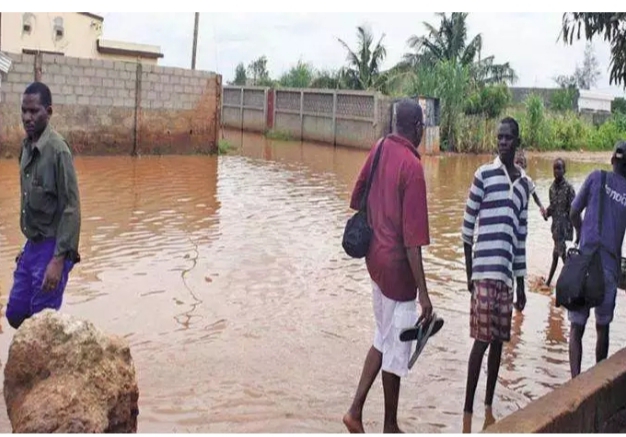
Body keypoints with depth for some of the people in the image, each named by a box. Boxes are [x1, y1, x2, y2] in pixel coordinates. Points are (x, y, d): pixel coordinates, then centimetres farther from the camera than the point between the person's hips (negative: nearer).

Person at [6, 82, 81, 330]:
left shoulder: (57, 150, -18)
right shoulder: (27, 146, 7)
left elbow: (71, 209, -20)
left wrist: (58, 260, -23)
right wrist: (29, 244, 17)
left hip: (50, 249, -8)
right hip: (32, 246, 8)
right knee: (15, 314, 14)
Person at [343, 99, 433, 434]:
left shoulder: (379, 149, 2)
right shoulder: (412, 167, -20)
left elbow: (356, 197, 13)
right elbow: (412, 239, -22)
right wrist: (423, 293, -19)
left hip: (375, 256, 8)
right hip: (397, 263, -8)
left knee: (384, 338, 21)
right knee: (396, 348, 7)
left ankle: (356, 410, 19)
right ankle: (390, 427, 23)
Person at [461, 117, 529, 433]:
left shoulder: (525, 183, 13)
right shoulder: (484, 175, -4)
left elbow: (521, 235, 16)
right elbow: (467, 225, -2)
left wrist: (521, 283, 16)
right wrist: (468, 272, -2)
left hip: (507, 272, 5)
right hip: (485, 270, -5)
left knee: (499, 340, 11)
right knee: (482, 340, -6)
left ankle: (489, 406, 24)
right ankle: (468, 411, 2)